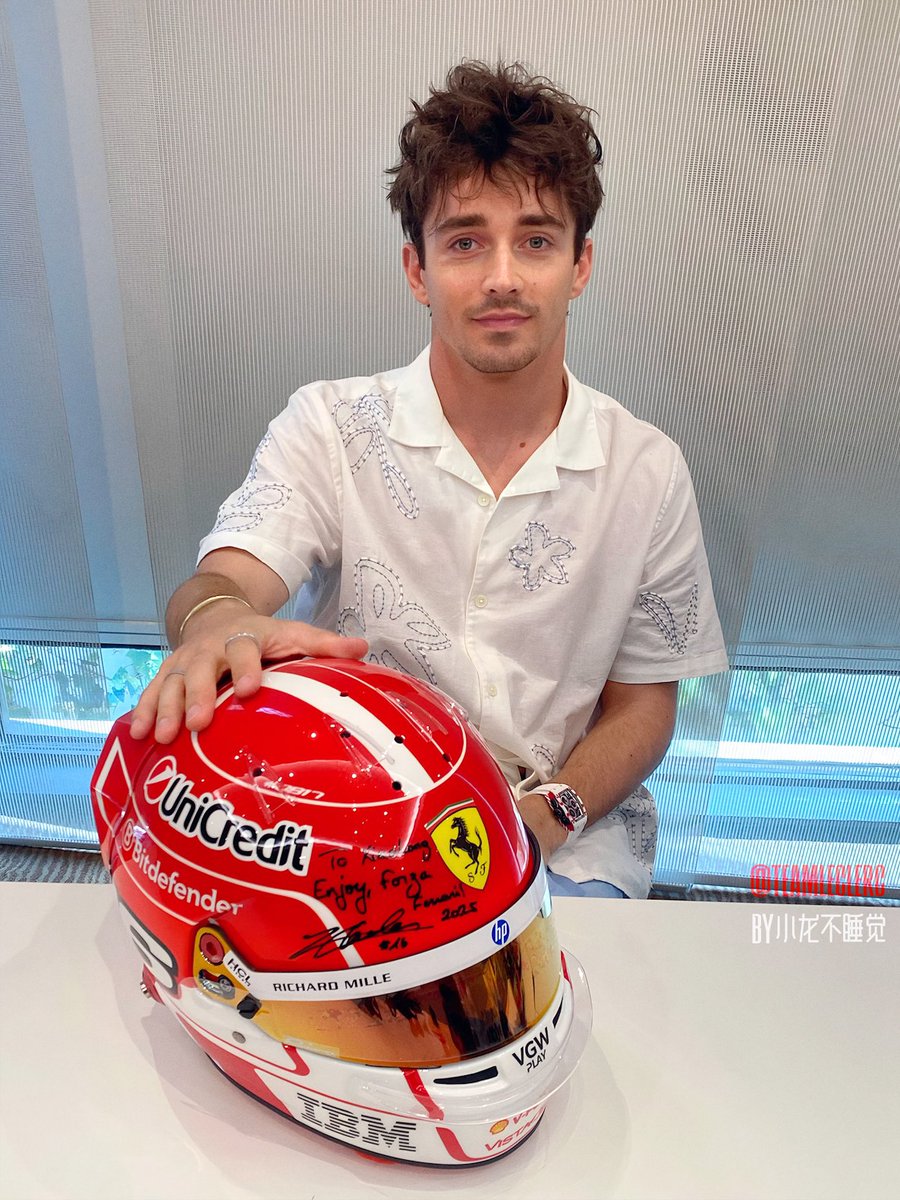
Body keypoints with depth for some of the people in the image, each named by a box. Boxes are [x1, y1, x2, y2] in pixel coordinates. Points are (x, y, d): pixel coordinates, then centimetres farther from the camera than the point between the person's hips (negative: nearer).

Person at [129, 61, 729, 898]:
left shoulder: (648, 473, -1)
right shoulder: (329, 427, -3)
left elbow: (642, 703, 5)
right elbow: (221, 580, -17)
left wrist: (546, 809, -11)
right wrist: (219, 620, -41)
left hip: (565, 836, 2)